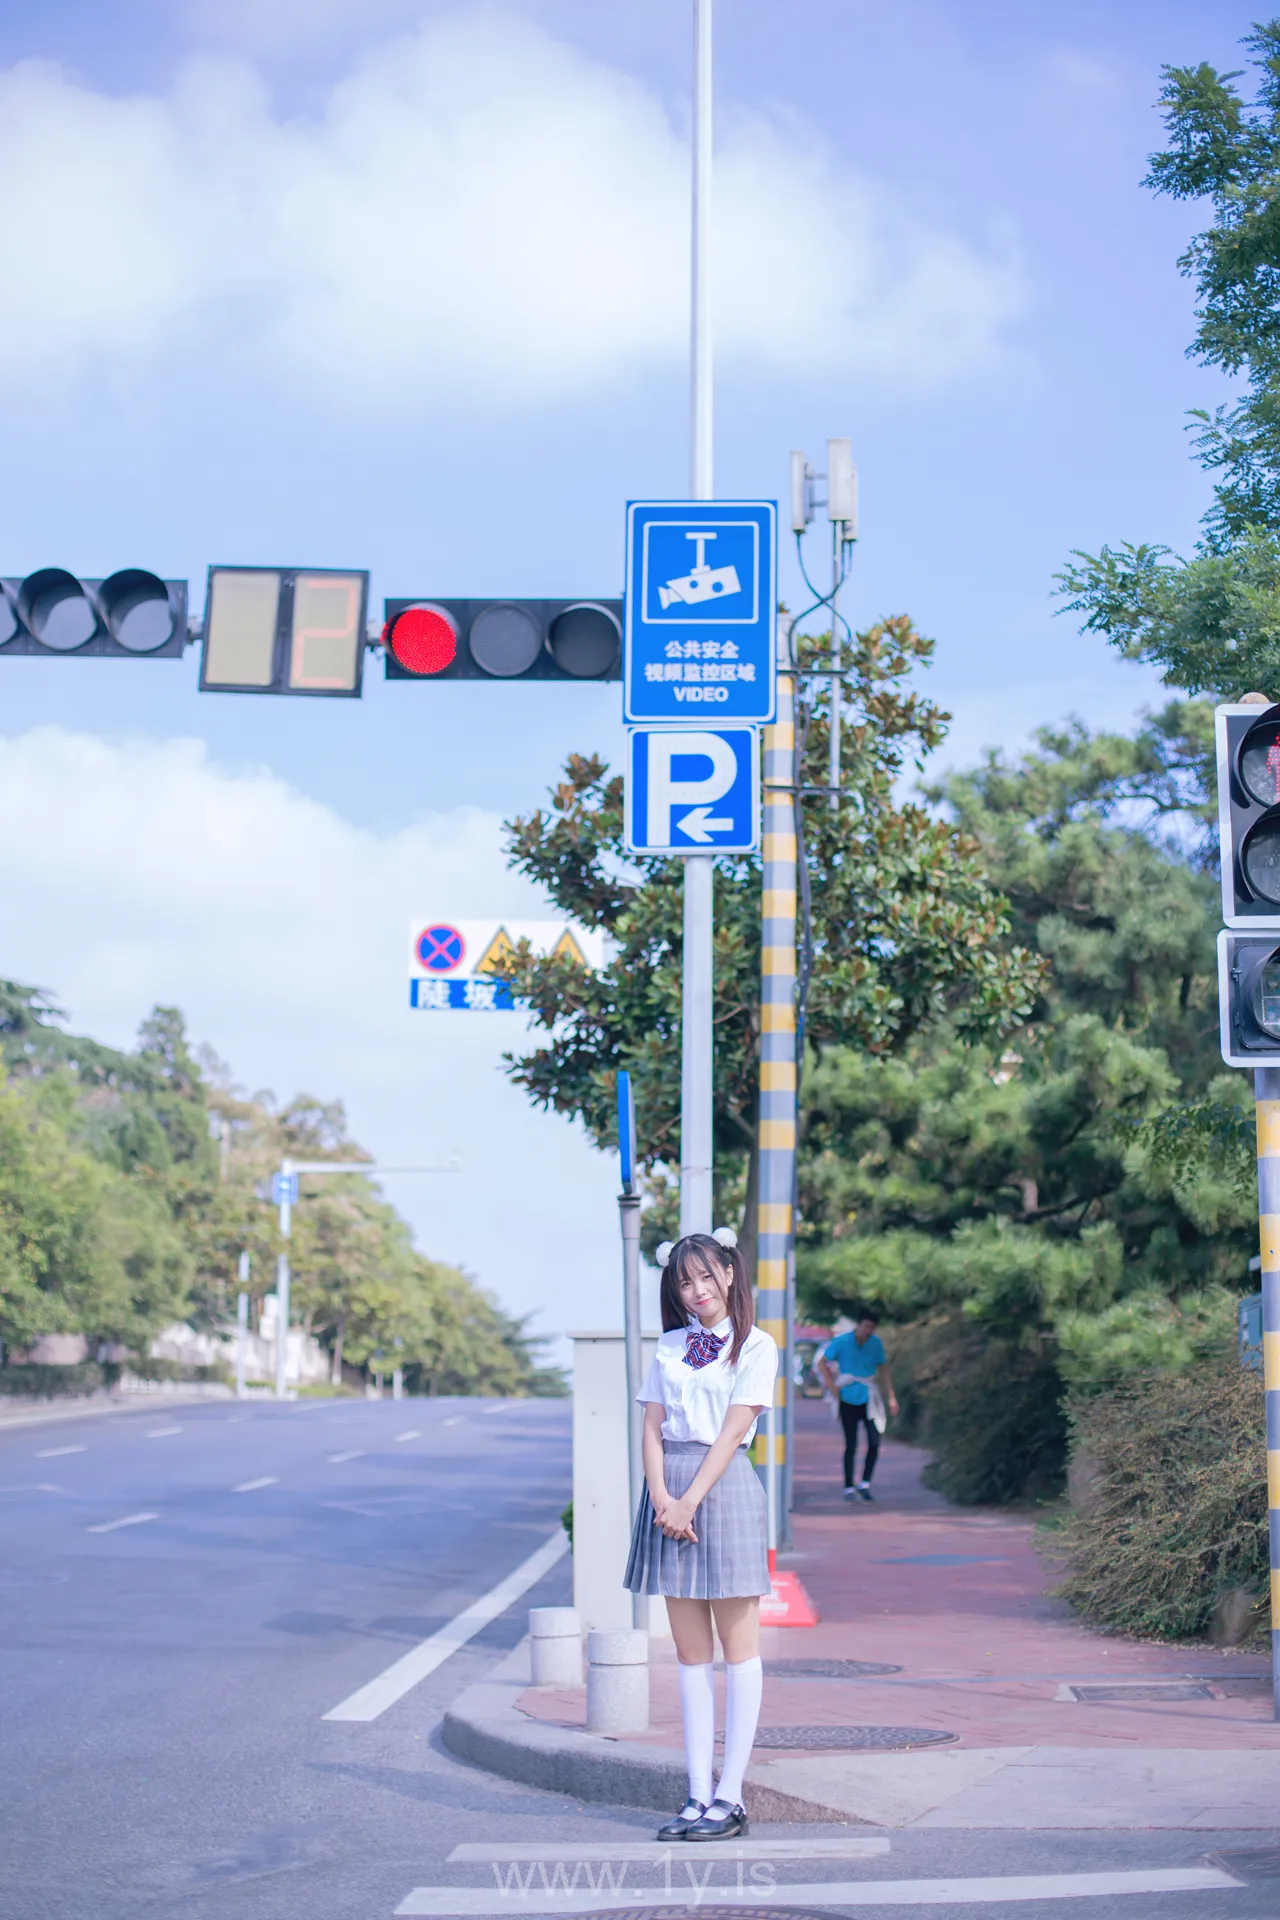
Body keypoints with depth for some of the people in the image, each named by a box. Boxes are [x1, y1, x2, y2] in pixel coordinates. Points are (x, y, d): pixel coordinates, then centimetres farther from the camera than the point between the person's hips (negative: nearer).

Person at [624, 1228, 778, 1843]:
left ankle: (730, 1798, 1)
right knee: (690, 1655, 6)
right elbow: (652, 1429, 7)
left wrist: (690, 1502, -15)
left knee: (738, 1651, -1)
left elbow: (733, 1431, -8)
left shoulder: (755, 1346, 0)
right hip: (669, 1492, 5)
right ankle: (699, 1796, 9)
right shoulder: (669, 1347, 14)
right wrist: (661, 1496, -9)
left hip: (723, 1487, -5)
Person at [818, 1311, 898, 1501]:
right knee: (851, 1445, 0)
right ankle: (849, 1488, 10)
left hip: (869, 1399, 3)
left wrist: (891, 1397, 8)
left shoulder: (876, 1343, 2)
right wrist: (832, 1386, -9)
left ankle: (865, 1484, 8)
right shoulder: (842, 1342, -8)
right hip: (848, 1400, -3)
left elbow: (883, 1369, 12)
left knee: (874, 1442, -6)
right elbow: (822, 1364, 0)